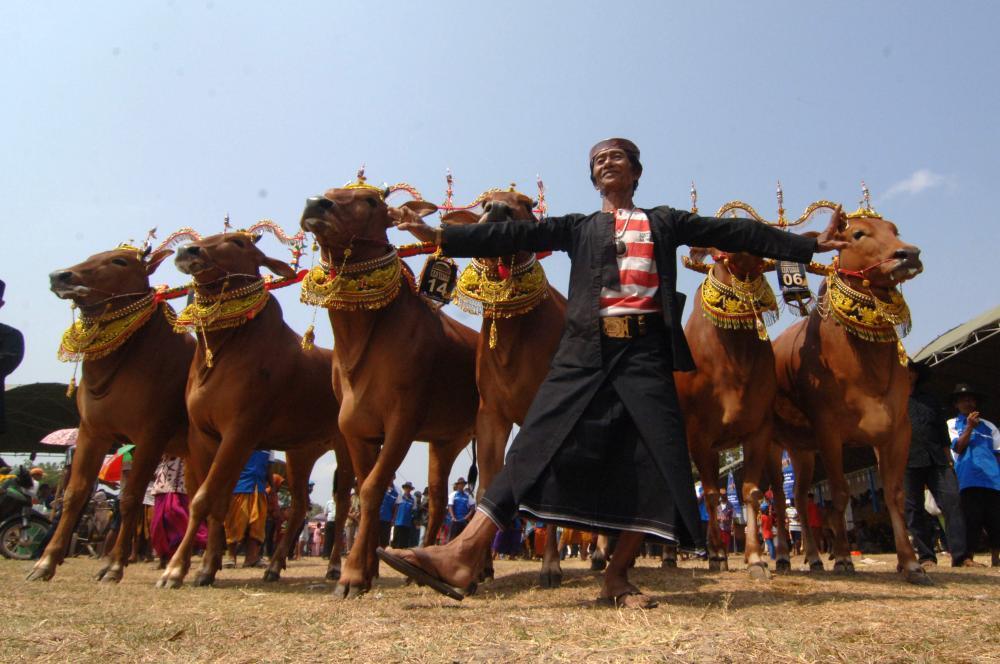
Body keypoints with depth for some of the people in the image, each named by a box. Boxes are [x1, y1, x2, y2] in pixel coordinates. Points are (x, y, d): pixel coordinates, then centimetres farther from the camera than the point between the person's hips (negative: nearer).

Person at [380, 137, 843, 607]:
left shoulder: (665, 222, 20)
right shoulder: (579, 228, 19)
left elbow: (733, 233, 16)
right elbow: (516, 235, 8)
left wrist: (811, 244, 12)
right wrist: (440, 236, -2)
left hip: (646, 350, 1)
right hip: (586, 349, 0)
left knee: (656, 459, -6)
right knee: (536, 444, -11)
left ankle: (617, 577, 7)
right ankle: (464, 554, -14)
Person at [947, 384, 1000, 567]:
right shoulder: (952, 424, 14)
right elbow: (958, 447, -1)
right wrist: (969, 427, -10)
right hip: (969, 480, -3)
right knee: (972, 520, -7)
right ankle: (969, 557, -3)